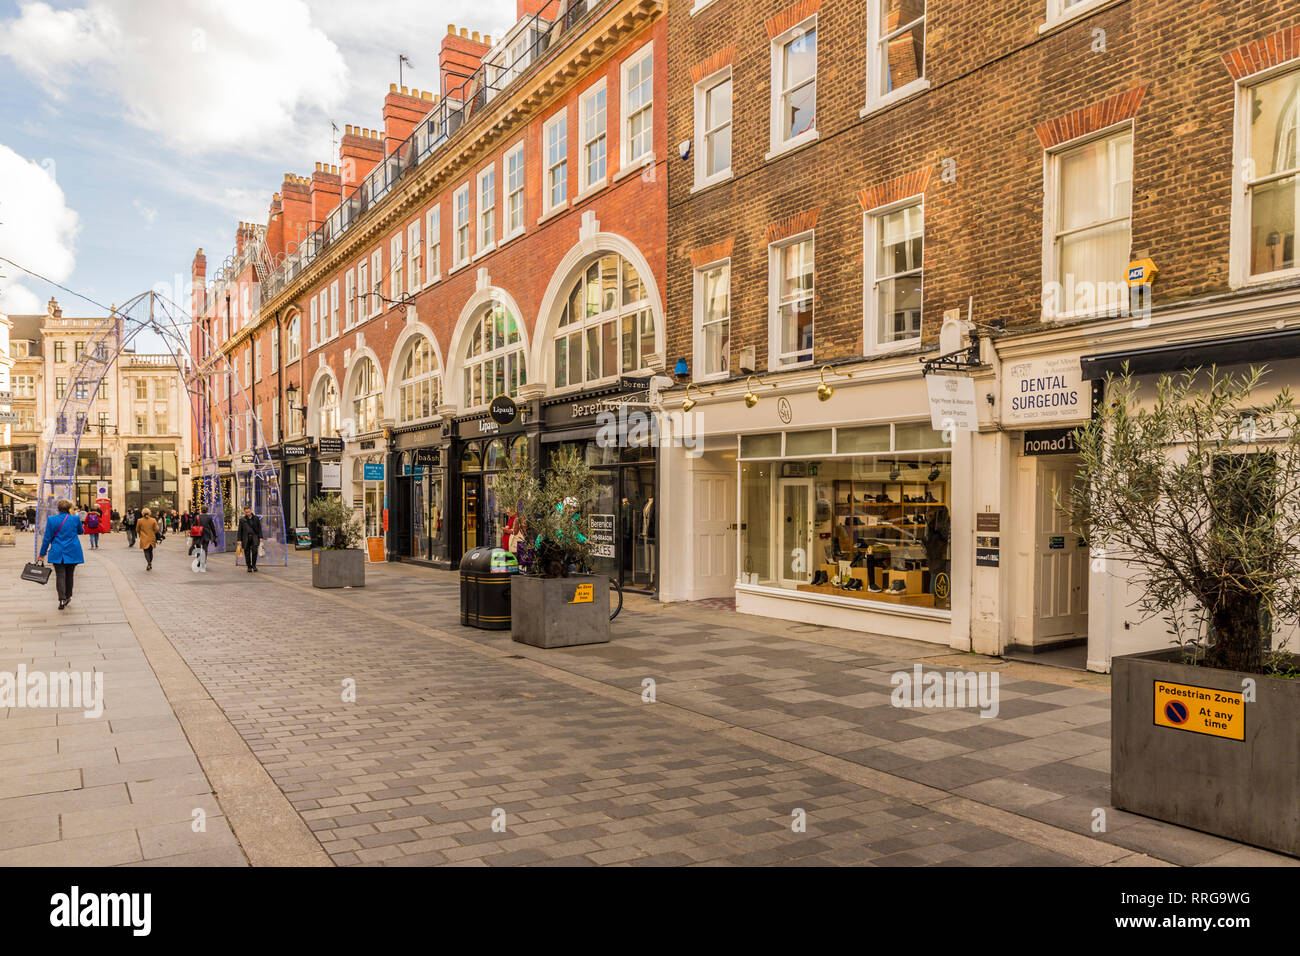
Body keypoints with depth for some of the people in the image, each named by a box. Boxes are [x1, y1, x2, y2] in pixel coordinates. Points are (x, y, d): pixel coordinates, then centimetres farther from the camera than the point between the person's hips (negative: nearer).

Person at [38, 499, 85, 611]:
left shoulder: (51, 520, -5)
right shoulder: (75, 519, -4)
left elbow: (47, 538, -2)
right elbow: (80, 531, 16)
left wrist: (42, 554, 6)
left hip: (57, 553, -1)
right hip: (72, 553, 1)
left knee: (60, 575, -2)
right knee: (69, 575, 15)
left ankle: (62, 599, -14)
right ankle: (68, 596, 24)